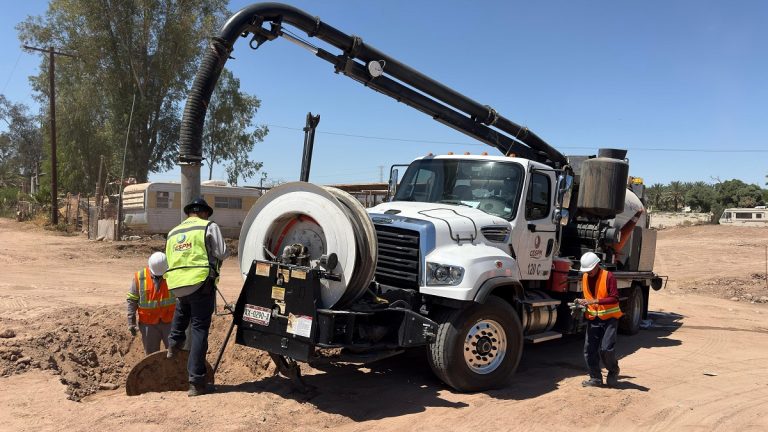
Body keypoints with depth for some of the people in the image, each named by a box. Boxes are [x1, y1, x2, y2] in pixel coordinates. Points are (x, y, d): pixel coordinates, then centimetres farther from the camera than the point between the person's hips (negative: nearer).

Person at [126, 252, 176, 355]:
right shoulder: (139, 277, -7)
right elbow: (132, 300, 0)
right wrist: (131, 322, -2)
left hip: (170, 322, -1)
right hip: (148, 324, 1)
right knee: (151, 355, 12)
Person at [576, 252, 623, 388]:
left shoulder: (608, 276, -13)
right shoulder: (585, 277, 6)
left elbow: (615, 298, -18)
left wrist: (595, 301, -25)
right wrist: (582, 302, -2)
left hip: (609, 318, -6)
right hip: (593, 319, 6)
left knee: (606, 348, -12)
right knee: (589, 350, 1)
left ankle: (613, 371, 15)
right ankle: (595, 378, 14)